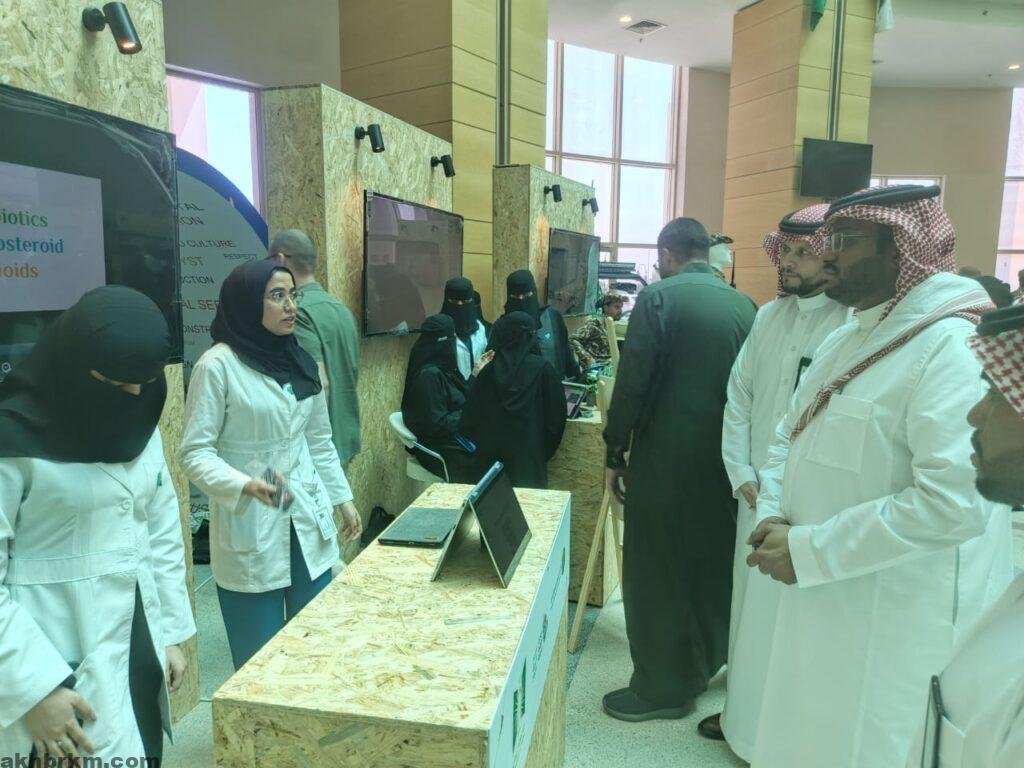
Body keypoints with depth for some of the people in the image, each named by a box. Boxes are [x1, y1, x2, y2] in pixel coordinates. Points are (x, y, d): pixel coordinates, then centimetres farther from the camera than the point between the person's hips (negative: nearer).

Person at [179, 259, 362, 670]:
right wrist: (246, 486, -28)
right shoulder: (218, 365, -12)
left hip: (309, 524, 6)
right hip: (249, 532, -6)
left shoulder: (301, 361, 8)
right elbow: (194, 451, -13)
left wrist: (342, 498, 15)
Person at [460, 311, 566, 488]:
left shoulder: (490, 369, 1)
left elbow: (471, 413, 3)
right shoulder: (542, 368, -6)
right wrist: (547, 450, 8)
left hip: (491, 449, 3)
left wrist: (480, 444, 15)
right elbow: (557, 409, -3)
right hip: (528, 452, -3)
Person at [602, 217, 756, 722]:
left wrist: (615, 455, -5)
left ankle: (662, 688, 16)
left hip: (666, 458, -6)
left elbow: (632, 385, -14)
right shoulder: (744, 306, 5)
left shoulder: (658, 298, -11)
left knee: (656, 571, 5)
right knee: (714, 562, 21)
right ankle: (703, 660, 39)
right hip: (726, 456, 6)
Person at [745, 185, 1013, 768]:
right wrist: (772, 516, -5)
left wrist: (808, 550, -23)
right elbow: (789, 438, 14)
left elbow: (953, 503, -29)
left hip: (896, 633, -8)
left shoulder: (956, 347, -20)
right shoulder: (848, 340, 11)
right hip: (823, 610, 8)